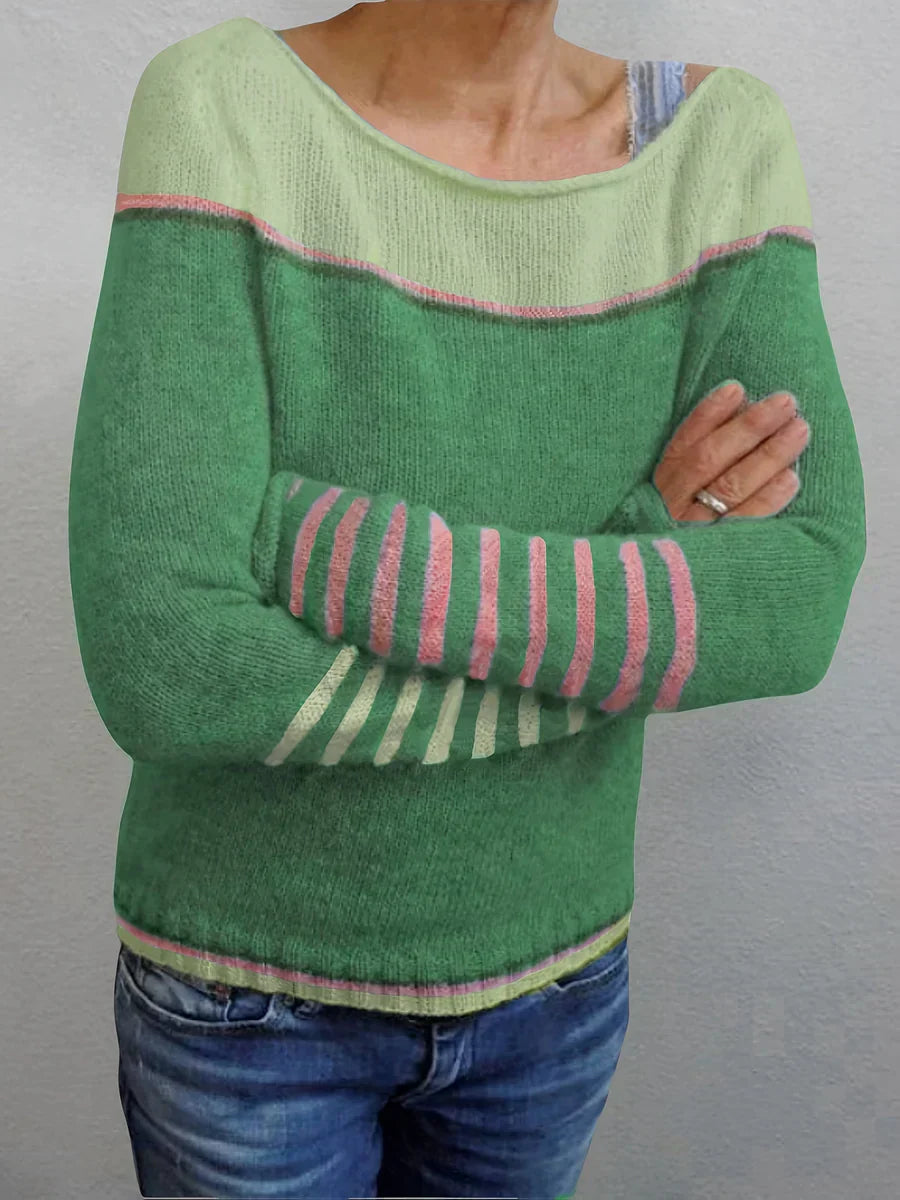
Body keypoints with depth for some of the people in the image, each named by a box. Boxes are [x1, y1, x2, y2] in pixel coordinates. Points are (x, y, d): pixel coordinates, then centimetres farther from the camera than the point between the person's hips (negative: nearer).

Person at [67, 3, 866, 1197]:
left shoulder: (720, 141, -11)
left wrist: (339, 547, -30)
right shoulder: (219, 110, -22)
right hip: (250, 972, -3)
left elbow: (794, 612, -21)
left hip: (540, 960, 4)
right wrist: (627, 621, -24)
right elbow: (159, 669, -30)